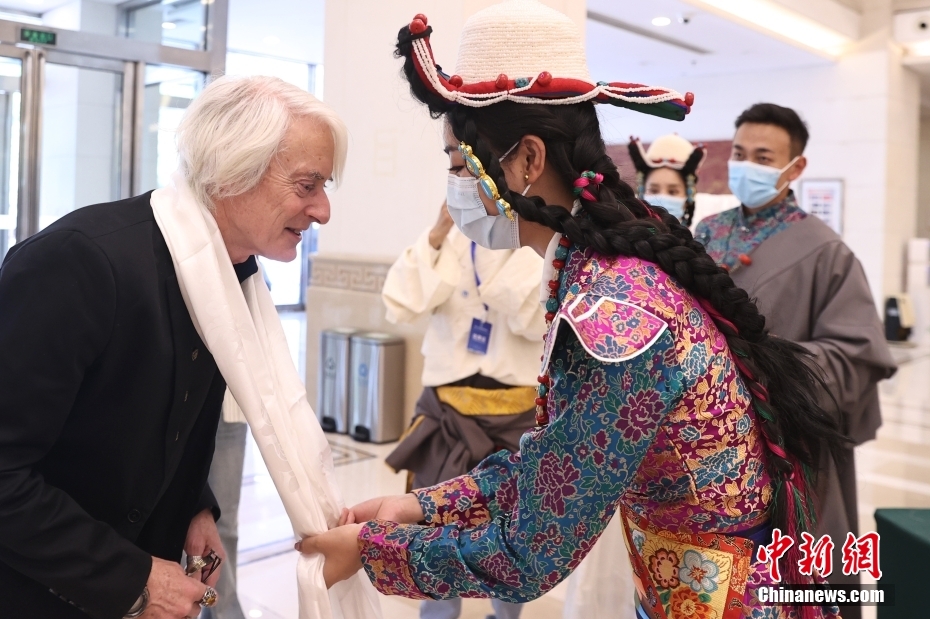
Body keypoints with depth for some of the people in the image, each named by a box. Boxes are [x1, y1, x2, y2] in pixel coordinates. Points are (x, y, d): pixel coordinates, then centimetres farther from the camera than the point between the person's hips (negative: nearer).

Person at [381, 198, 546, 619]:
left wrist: (516, 245, -20)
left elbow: (539, 323, -18)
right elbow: (399, 306, -9)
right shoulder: (453, 240, 1)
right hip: (447, 408, 1)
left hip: (516, 413, -1)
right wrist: (437, 235, -16)